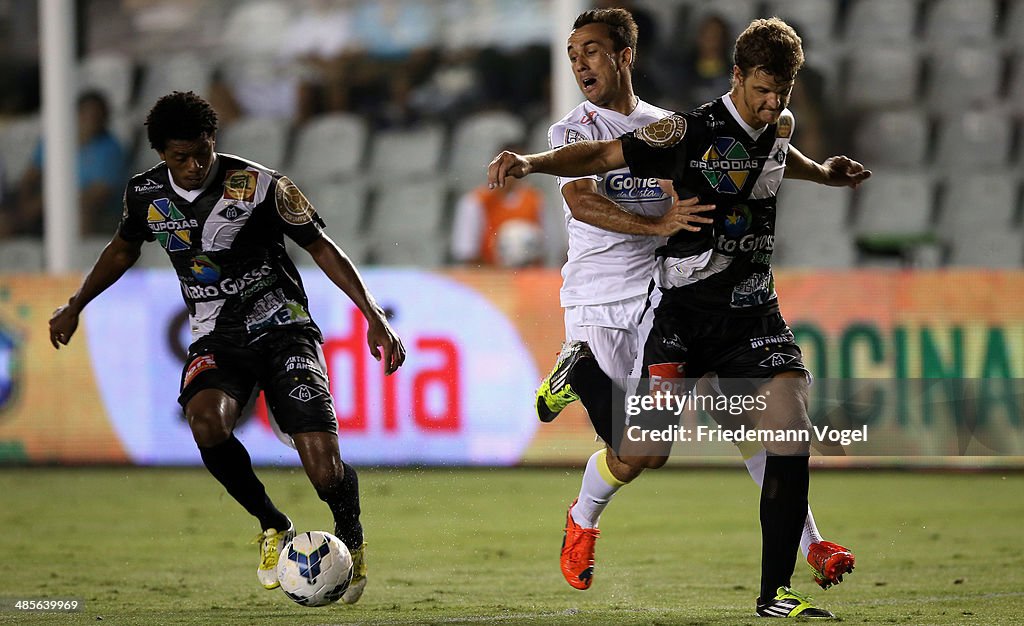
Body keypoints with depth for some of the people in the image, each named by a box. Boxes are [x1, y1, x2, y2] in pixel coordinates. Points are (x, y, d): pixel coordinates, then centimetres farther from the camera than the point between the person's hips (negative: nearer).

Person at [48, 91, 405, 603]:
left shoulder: (258, 186, -13)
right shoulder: (146, 194, -1)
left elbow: (321, 248, -5)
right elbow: (123, 250, 21)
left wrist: (374, 316, -11)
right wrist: (75, 306, 27)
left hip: (281, 326, -3)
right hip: (215, 338, 3)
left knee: (326, 474, -17)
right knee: (207, 422, -33)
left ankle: (350, 538, 20)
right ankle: (273, 528, -8)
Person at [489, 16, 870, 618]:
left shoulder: (779, 126, 8)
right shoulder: (693, 131, -13)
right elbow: (603, 155, -15)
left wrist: (825, 173, 29)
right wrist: (533, 161, -28)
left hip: (753, 313, 5)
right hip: (682, 309, -5)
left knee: (794, 437, -12)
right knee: (646, 452, -14)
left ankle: (776, 591, -5)